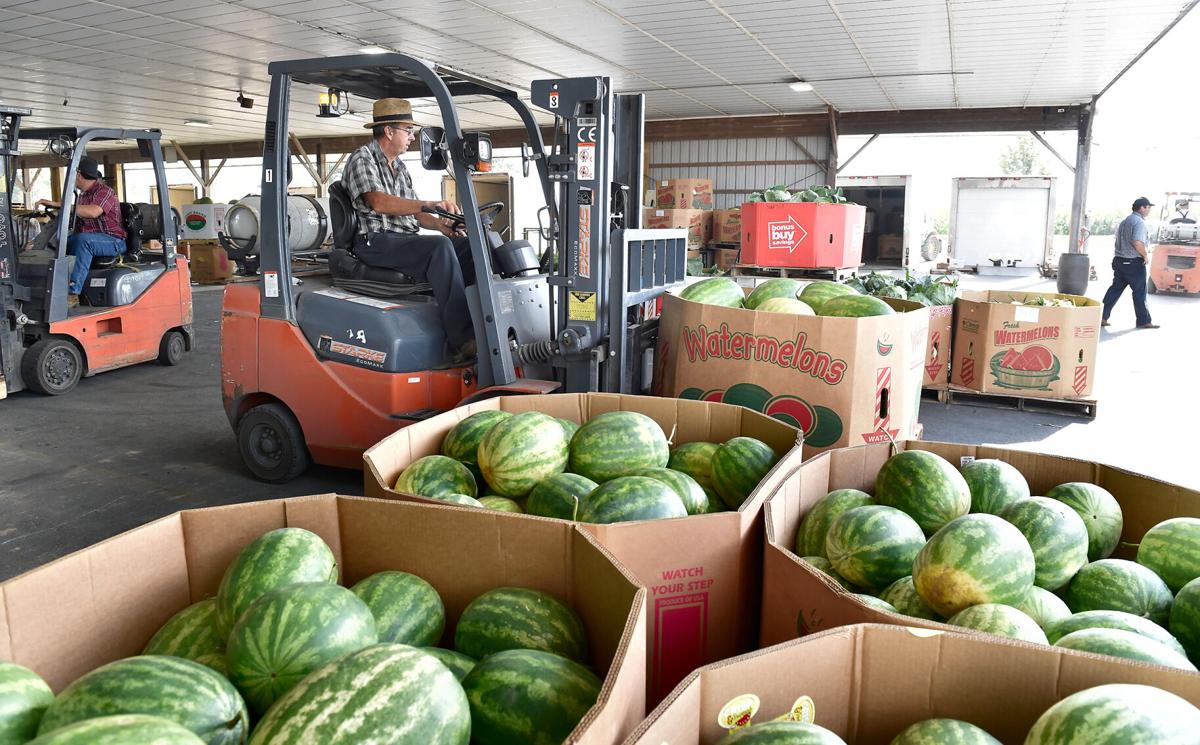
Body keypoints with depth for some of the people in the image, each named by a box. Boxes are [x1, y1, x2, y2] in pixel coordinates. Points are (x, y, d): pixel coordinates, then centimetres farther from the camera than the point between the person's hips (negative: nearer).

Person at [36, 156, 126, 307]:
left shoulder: (104, 191, -11)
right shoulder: (82, 194, 18)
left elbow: (93, 212, -31)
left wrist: (58, 205, -30)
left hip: (113, 241, -9)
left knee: (83, 239, -35)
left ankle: (72, 293, -38)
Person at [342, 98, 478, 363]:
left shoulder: (399, 167, 25)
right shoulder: (362, 159, -2)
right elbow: (379, 202, -19)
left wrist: (439, 224, 0)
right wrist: (432, 204, -28)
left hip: (407, 241, 8)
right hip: (376, 242, -8)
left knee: (470, 245, -16)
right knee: (440, 247, -34)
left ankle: (482, 323, -29)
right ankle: (462, 341, -42)